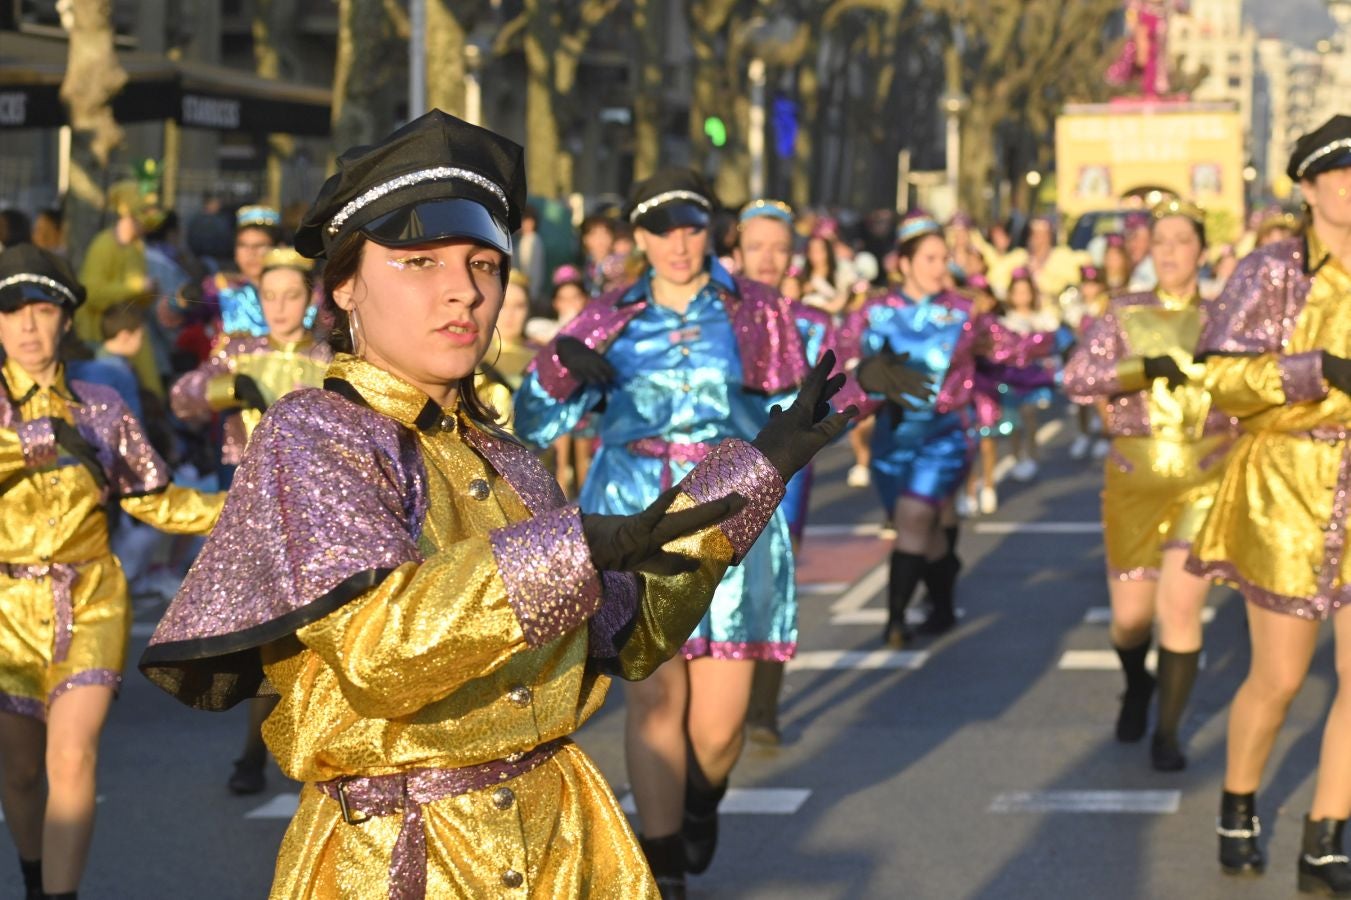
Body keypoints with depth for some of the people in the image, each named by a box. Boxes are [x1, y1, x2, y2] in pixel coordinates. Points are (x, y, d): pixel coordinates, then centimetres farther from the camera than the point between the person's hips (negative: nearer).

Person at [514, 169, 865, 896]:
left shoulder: (757, 313, 8)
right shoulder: (607, 323, 9)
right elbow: (537, 425, 2)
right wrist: (559, 367, -15)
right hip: (636, 518, 1)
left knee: (718, 724, -3)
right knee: (654, 698, -4)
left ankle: (703, 802, 32)